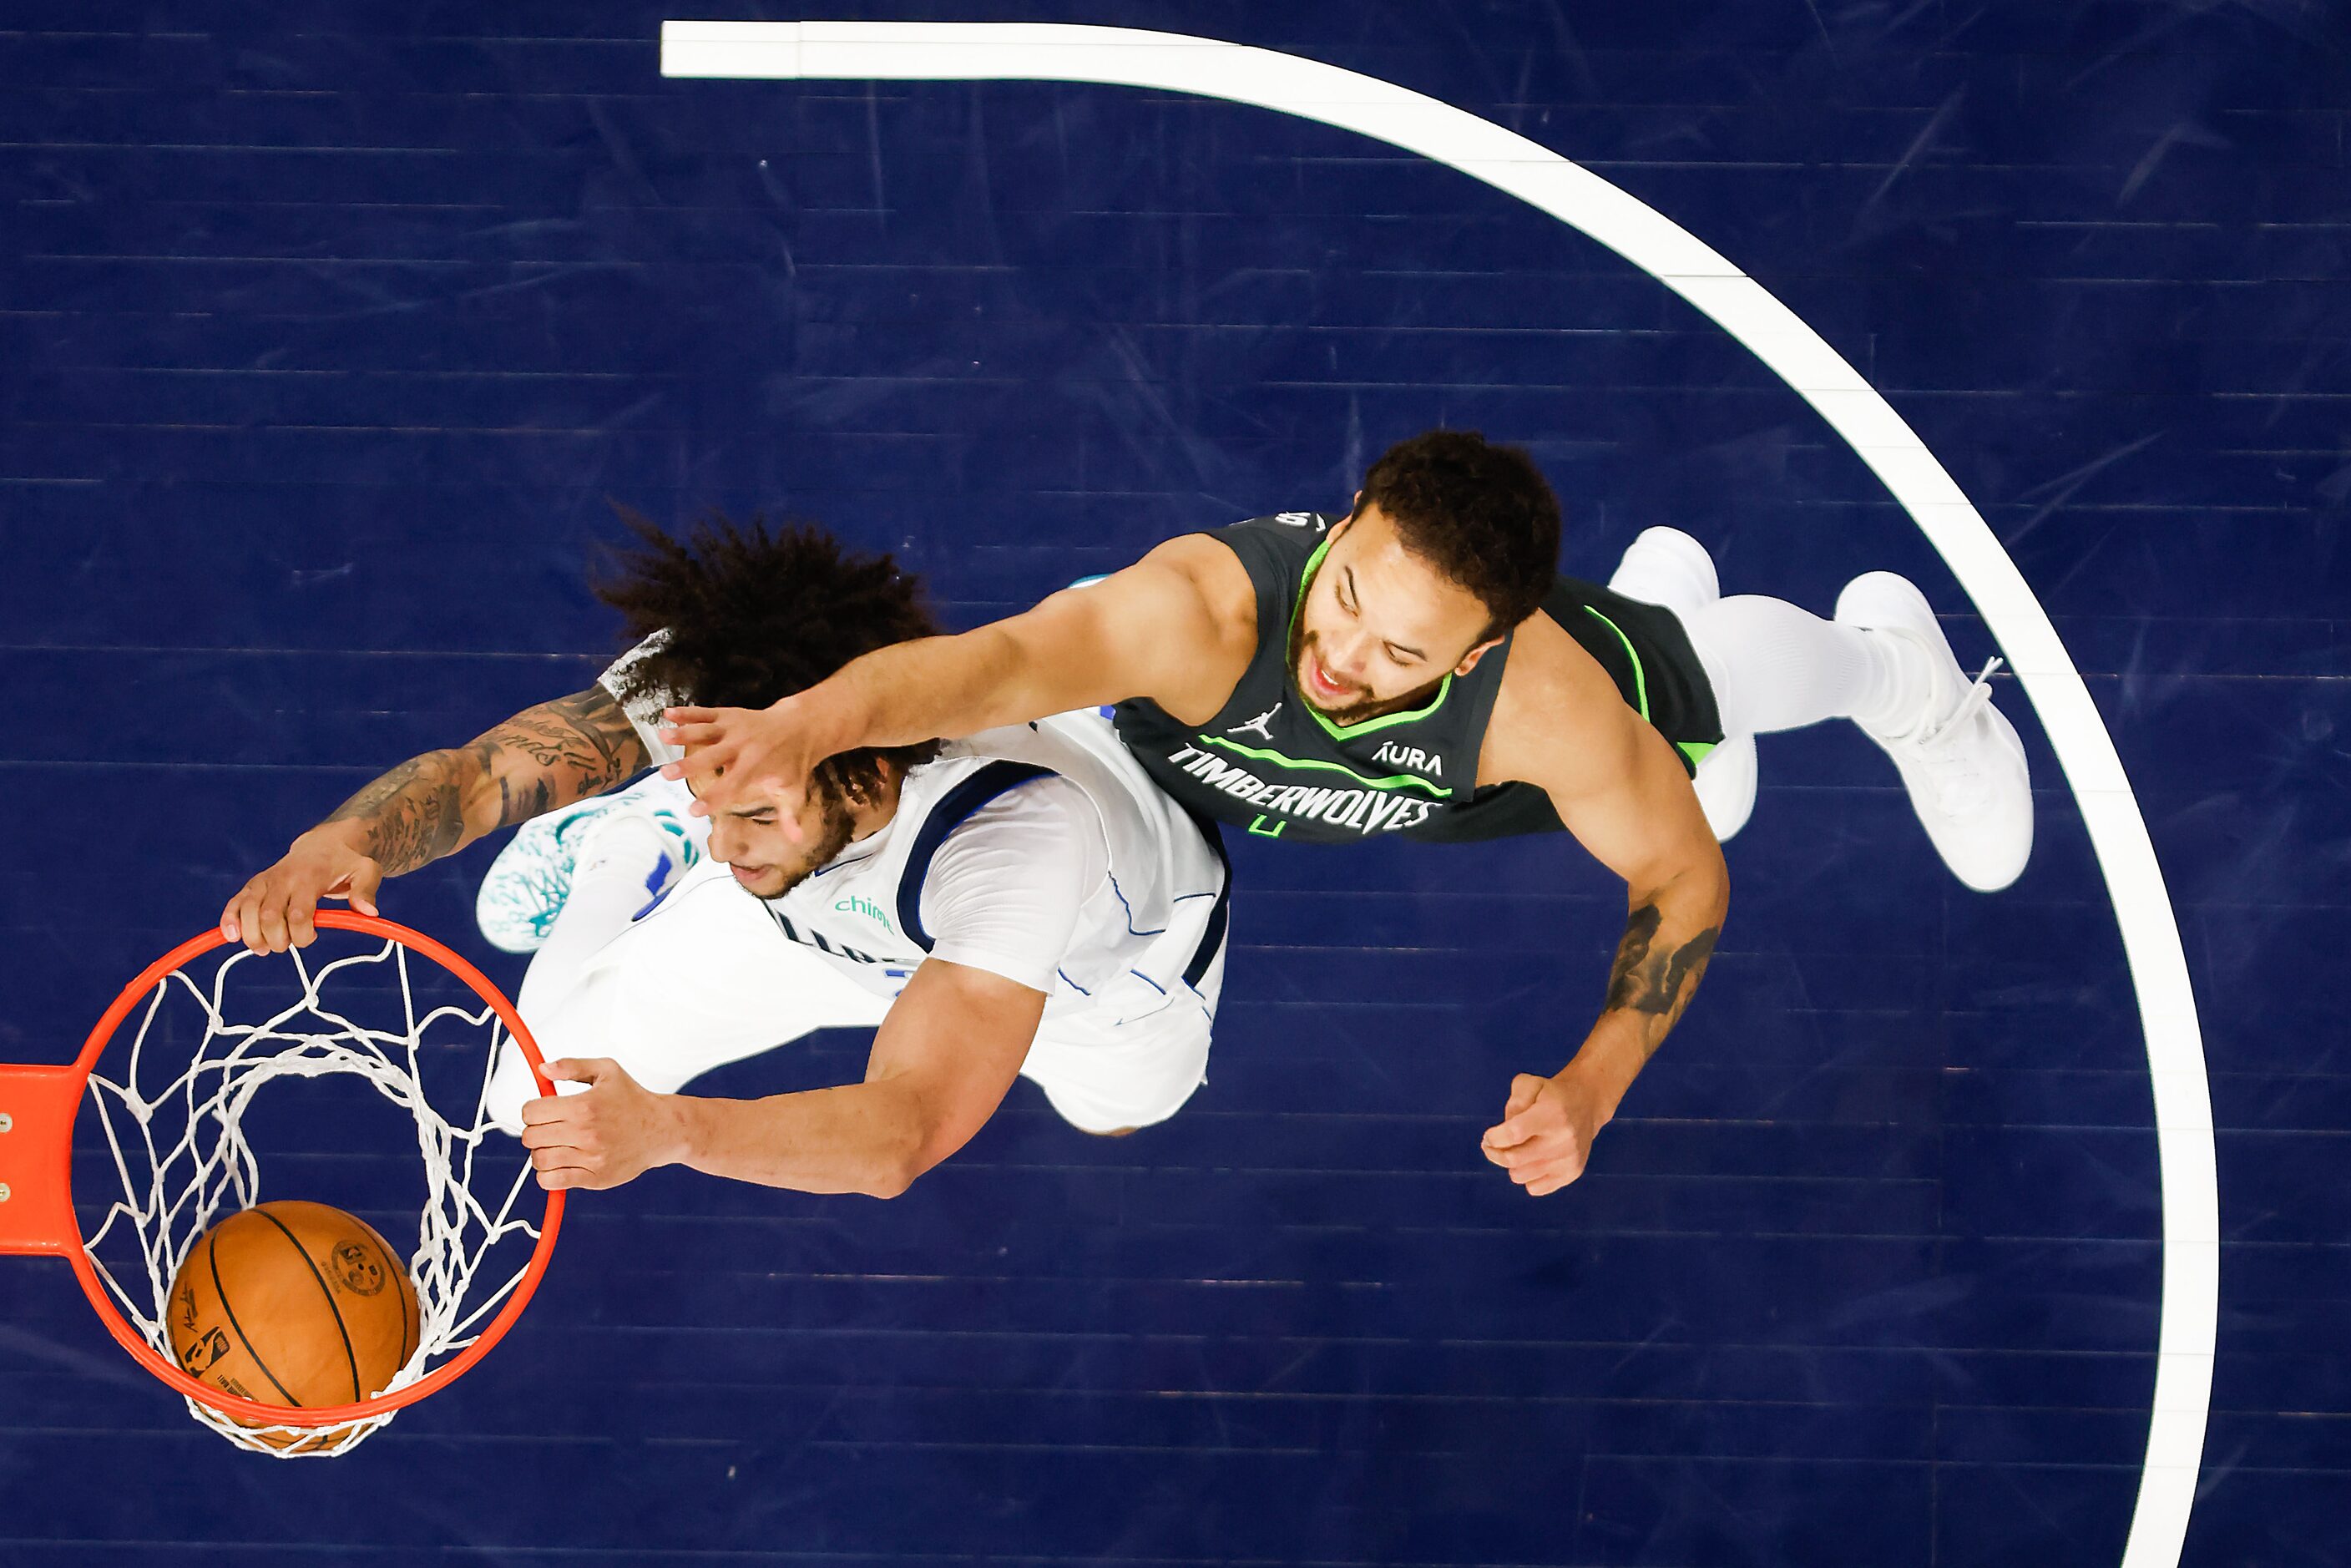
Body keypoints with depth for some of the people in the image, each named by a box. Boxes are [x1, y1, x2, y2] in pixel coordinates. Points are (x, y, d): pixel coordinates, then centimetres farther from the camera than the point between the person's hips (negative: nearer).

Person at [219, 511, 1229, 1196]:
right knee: (539, 1101, 0)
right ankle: (642, 844, 29)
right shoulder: (713, 689, -42)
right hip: (821, 907, 2)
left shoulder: (1024, 831, -53)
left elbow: (904, 1132, -60)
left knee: (1111, 1109, 33)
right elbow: (473, 774, -40)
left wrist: (667, 1130, -77)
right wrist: (346, 841, -63)